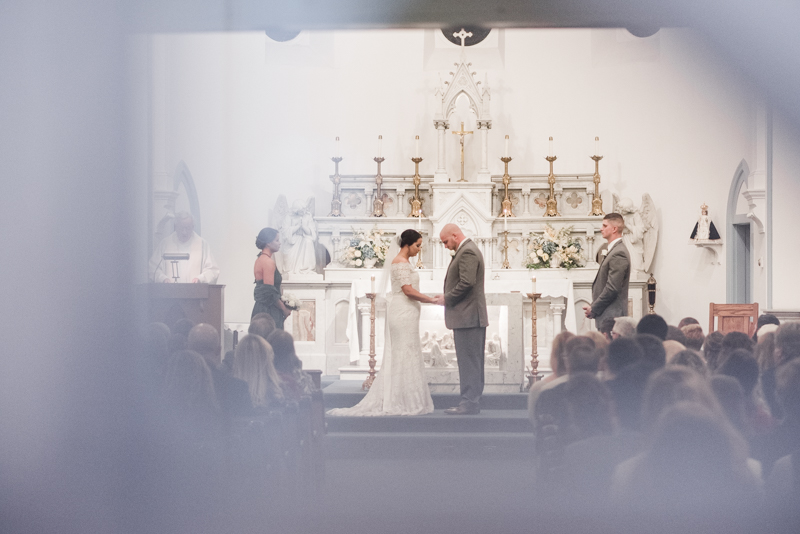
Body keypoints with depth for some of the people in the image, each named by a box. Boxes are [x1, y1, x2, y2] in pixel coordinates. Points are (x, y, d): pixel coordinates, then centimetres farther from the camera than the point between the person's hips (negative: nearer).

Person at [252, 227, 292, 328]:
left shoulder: (260, 259, 15)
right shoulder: (268, 262, -15)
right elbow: (270, 293, -19)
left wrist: (282, 305, 13)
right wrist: (285, 309, -8)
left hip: (260, 308, 10)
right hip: (269, 311, -10)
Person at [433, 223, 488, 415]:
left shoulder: (467, 252, -14)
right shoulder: (467, 250, 19)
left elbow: (467, 282, -23)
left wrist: (447, 299, -12)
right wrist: (448, 297, 10)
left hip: (468, 317, -11)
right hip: (472, 318, 11)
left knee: (468, 361, -8)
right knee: (472, 361, 11)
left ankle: (469, 403, -6)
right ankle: (472, 401, 15)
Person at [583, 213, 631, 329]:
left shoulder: (618, 254, -15)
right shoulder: (614, 250, 18)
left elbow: (612, 288, -20)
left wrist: (593, 309, -12)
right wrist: (593, 307, 10)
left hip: (611, 317, -10)